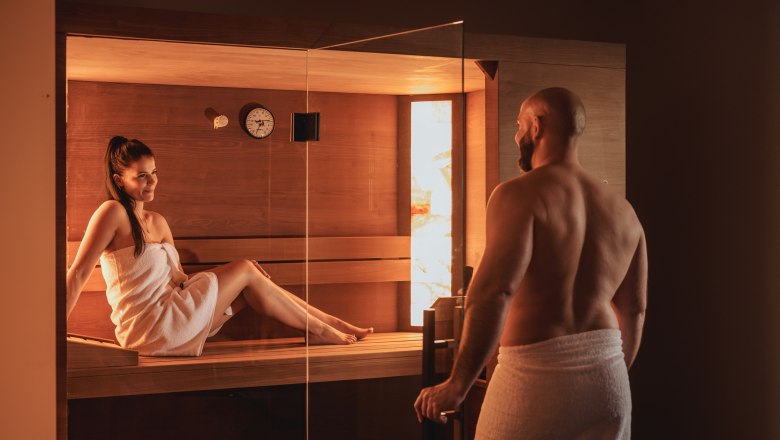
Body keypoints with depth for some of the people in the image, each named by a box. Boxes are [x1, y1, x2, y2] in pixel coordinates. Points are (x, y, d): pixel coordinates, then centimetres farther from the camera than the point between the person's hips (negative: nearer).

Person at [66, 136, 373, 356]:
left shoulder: (156, 222, 15)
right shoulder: (112, 212, -11)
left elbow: (178, 279, 15)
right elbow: (77, 274, -16)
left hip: (168, 317, 8)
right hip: (148, 328, -8)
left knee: (251, 281, 2)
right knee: (245, 272, -4)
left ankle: (335, 324, 7)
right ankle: (319, 331, 7)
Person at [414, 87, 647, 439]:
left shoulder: (520, 195, -10)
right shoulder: (622, 211, 12)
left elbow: (494, 291, -23)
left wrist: (457, 385, -20)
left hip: (538, 374, -6)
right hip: (608, 379, 6)